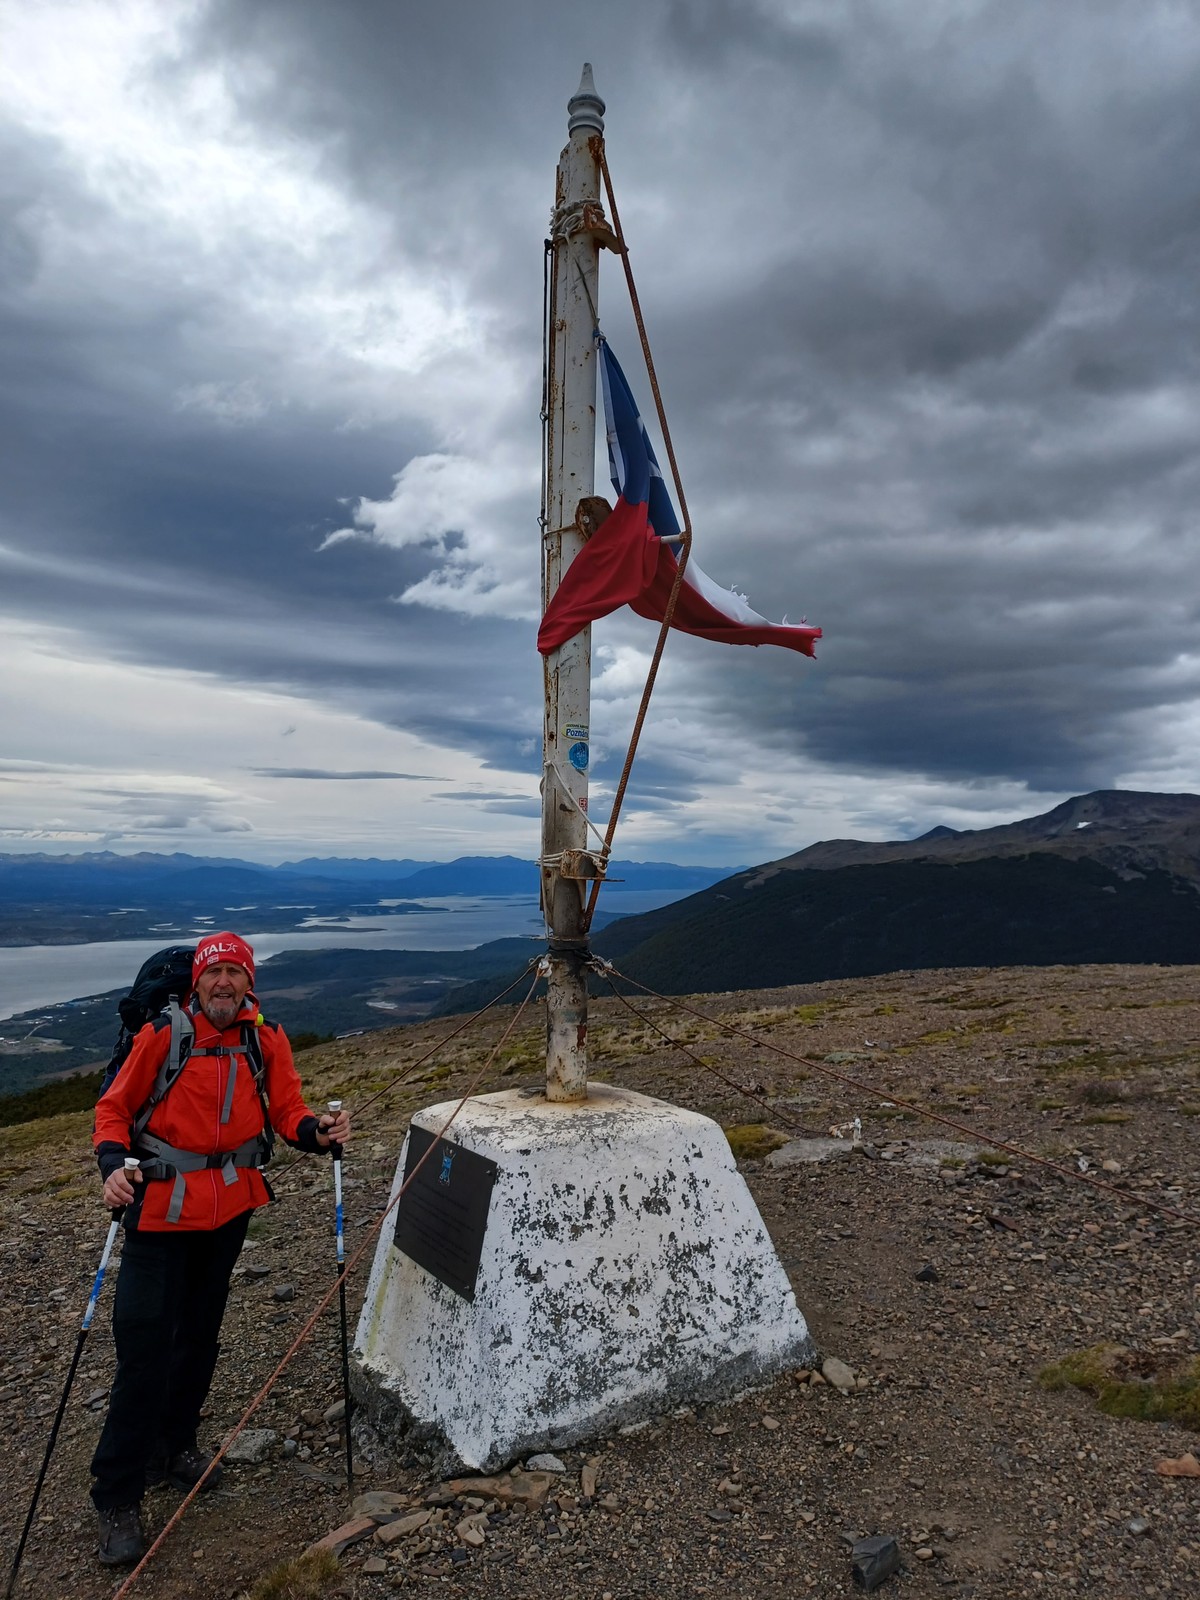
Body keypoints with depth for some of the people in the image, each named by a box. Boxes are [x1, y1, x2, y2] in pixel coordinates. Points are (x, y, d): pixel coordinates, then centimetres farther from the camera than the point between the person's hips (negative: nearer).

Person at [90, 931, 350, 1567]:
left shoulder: (266, 1039, -4)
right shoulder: (162, 1035, -12)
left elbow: (286, 1110, -3)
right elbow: (115, 1108, -4)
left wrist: (316, 1129, -24)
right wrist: (113, 1162, -21)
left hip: (231, 1203, 4)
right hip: (162, 1203, -3)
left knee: (201, 1330, 18)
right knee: (146, 1342, -3)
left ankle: (173, 1443, 40)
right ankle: (118, 1496, 13)